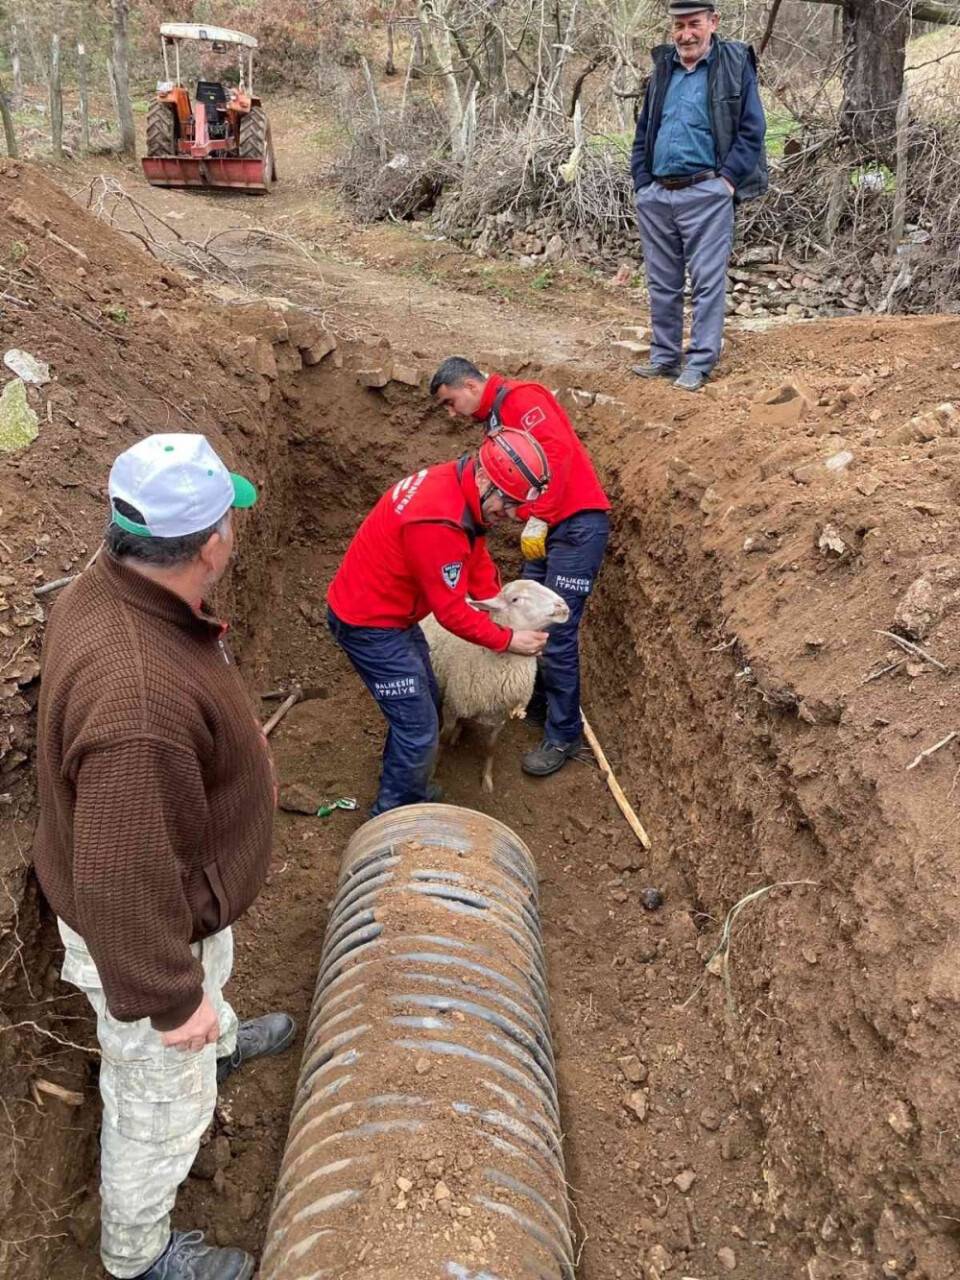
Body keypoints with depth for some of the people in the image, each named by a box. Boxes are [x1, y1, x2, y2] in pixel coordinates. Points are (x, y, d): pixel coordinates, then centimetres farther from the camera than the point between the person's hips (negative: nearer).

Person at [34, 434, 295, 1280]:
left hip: (176, 889, 9)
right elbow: (124, 880, -36)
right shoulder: (139, 702, -45)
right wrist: (168, 998, -21)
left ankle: (222, 1042, 73)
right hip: (142, 929, -8)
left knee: (213, 977, 39)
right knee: (163, 1102, 19)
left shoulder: (110, 589, -14)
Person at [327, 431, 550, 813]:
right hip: (369, 624, -10)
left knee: (424, 705, 21)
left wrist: (507, 616, -2)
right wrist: (506, 640, -13)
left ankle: (406, 792, 39)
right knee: (419, 730, -4)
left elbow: (478, 562, 6)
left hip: (392, 611, 10)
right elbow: (450, 610, -25)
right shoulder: (438, 522, -33)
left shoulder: (461, 488, -3)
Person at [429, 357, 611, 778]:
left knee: (556, 633, -8)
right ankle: (537, 705, 29)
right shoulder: (494, 419, 22)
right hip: (545, 531, 10)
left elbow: (557, 450, -23)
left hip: (577, 525, -10)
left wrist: (537, 519, -25)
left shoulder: (519, 398, -9)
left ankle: (564, 735, 3)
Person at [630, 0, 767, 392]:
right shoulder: (662, 69, 14)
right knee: (662, 282, 10)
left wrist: (728, 179, -11)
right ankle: (664, 357, 20)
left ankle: (699, 363, 2)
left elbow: (752, 129, -4)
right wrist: (642, 182, 8)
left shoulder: (734, 66, -1)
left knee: (707, 281, -4)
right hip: (656, 196, 5)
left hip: (705, 194, -5)